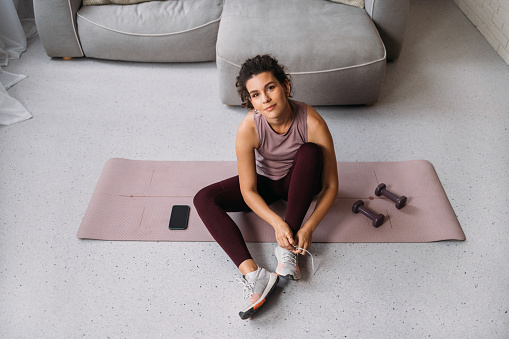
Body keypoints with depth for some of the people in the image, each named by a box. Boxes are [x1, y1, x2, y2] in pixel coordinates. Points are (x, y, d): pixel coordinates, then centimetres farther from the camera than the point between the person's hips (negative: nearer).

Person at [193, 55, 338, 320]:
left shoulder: (312, 123, -29)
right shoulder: (248, 128, -27)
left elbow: (330, 186, -21)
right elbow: (248, 191, -21)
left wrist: (308, 228, -31)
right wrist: (276, 222, -36)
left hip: (300, 183, -1)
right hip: (264, 182, 1)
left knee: (310, 151, -34)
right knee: (203, 200, -19)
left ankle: (286, 249, -27)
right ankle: (253, 274, -32)